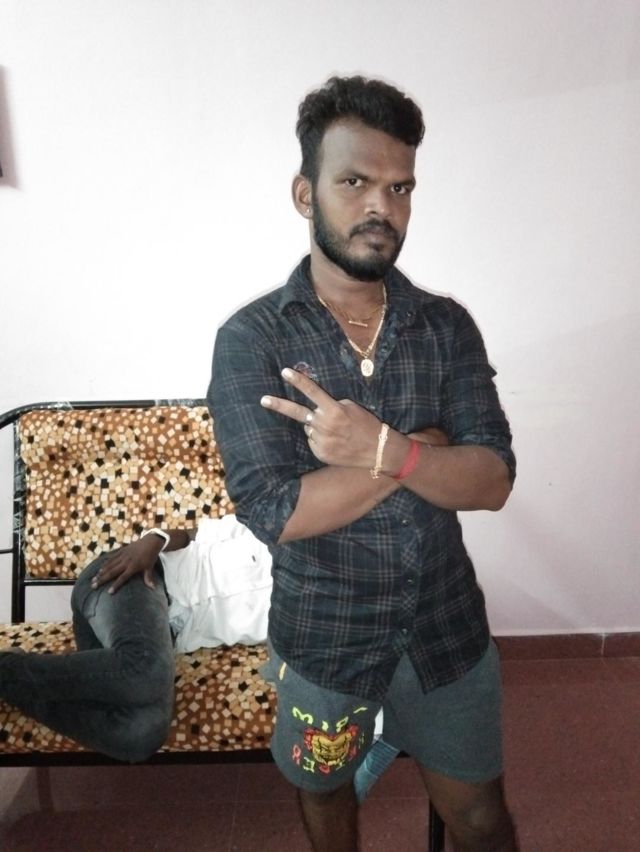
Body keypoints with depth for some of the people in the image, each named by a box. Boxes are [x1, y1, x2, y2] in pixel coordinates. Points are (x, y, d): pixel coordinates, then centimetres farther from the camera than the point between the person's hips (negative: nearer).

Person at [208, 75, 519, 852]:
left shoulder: (448, 326, -6)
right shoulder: (250, 339, -15)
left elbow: (492, 481, -13)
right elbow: (277, 512, -23)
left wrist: (384, 447, -30)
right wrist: (424, 448, -21)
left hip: (447, 627, 2)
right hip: (322, 634, -1)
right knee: (325, 789, 28)